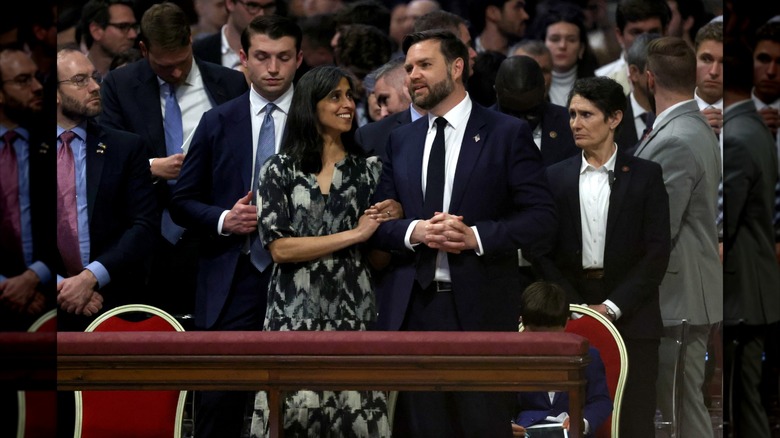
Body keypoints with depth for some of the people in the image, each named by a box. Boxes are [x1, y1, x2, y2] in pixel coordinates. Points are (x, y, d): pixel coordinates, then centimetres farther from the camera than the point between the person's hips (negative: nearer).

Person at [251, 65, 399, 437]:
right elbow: (279, 248, -6)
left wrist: (390, 223, -7)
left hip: (354, 314, 2)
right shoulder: (280, 170, 4)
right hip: (296, 318, -2)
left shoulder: (368, 169, 12)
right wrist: (354, 235, -6)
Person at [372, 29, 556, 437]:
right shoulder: (401, 140, 16)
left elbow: (541, 216, -3)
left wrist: (477, 236, -17)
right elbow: (379, 222, 12)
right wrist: (414, 232, -10)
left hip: (479, 307, -4)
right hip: (411, 307, 4)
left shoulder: (508, 134, 2)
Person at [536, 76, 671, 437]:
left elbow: (657, 252, -2)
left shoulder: (645, 176, 4)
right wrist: (575, 307, -6)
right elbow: (544, 254, 7)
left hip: (630, 316, -1)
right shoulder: (555, 177, 10)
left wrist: (613, 307, -9)